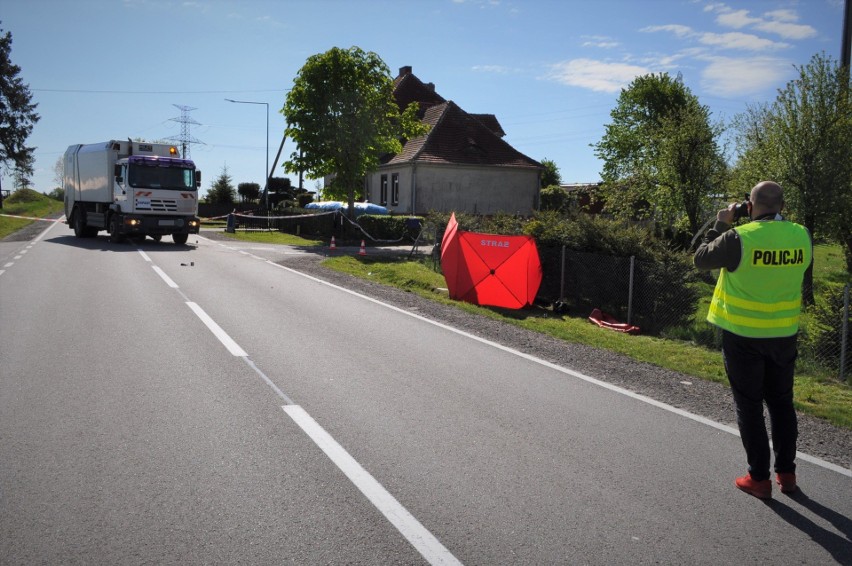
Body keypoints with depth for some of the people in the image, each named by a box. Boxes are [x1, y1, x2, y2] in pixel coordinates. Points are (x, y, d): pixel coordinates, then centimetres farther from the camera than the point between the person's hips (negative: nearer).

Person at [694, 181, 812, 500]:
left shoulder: (739, 238, -18)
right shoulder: (802, 236, -5)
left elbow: (701, 260, -4)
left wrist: (721, 226, 4)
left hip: (743, 335, -4)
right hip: (784, 334, 4)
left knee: (749, 406, 7)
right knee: (782, 402, 18)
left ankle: (759, 478, 12)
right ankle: (786, 473, 25)